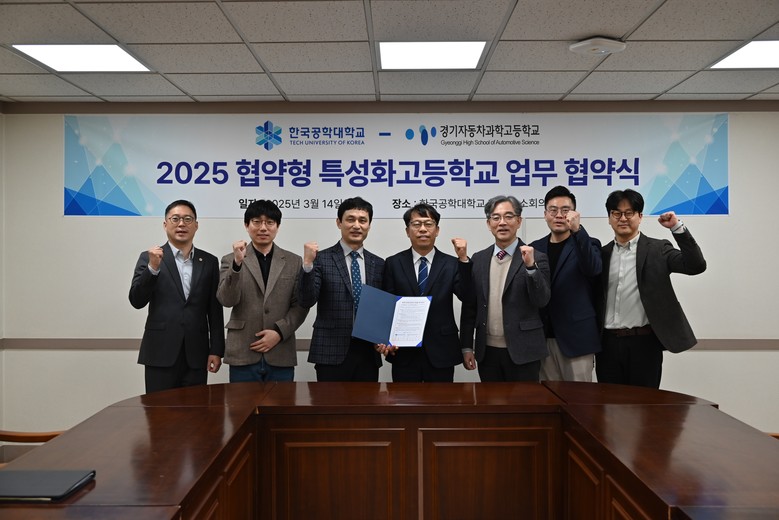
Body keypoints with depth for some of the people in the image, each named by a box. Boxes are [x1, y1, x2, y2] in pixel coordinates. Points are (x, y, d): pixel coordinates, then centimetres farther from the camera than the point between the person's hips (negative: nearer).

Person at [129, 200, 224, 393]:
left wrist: (216, 350, 2)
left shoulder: (209, 261, 8)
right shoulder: (149, 258, 3)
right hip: (160, 355, -2)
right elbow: (136, 301, -7)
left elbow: (215, 311, 7)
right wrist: (153, 267, -19)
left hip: (196, 356, 2)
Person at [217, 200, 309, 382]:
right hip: (243, 355, -1)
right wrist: (238, 263, -20)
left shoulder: (294, 262, 8)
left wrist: (279, 332, -9)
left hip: (281, 356, 1)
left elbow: (301, 305, 4)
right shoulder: (231, 260, 5)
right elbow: (226, 300, -8)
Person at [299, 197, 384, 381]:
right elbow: (306, 301, -11)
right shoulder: (322, 259, -3)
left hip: (368, 352, 4)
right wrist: (307, 264, -23)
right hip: (332, 353, -4)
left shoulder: (378, 264, 10)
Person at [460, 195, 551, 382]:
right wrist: (466, 346, 6)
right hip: (487, 351, 3)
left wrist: (531, 266, -24)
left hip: (522, 351, -3)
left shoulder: (536, 258, -4)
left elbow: (542, 301, -12)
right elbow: (469, 306, 8)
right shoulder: (478, 259, 6)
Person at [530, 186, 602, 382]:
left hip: (576, 338, -3)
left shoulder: (587, 244, 0)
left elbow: (593, 269, -22)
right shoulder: (536, 247, 10)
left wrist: (578, 230, -34)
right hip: (543, 338, 4)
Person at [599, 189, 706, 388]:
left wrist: (678, 228, -18)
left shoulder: (657, 249, 1)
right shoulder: (602, 253, 9)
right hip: (608, 343, 3)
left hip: (644, 342, -3)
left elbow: (696, 265, -13)